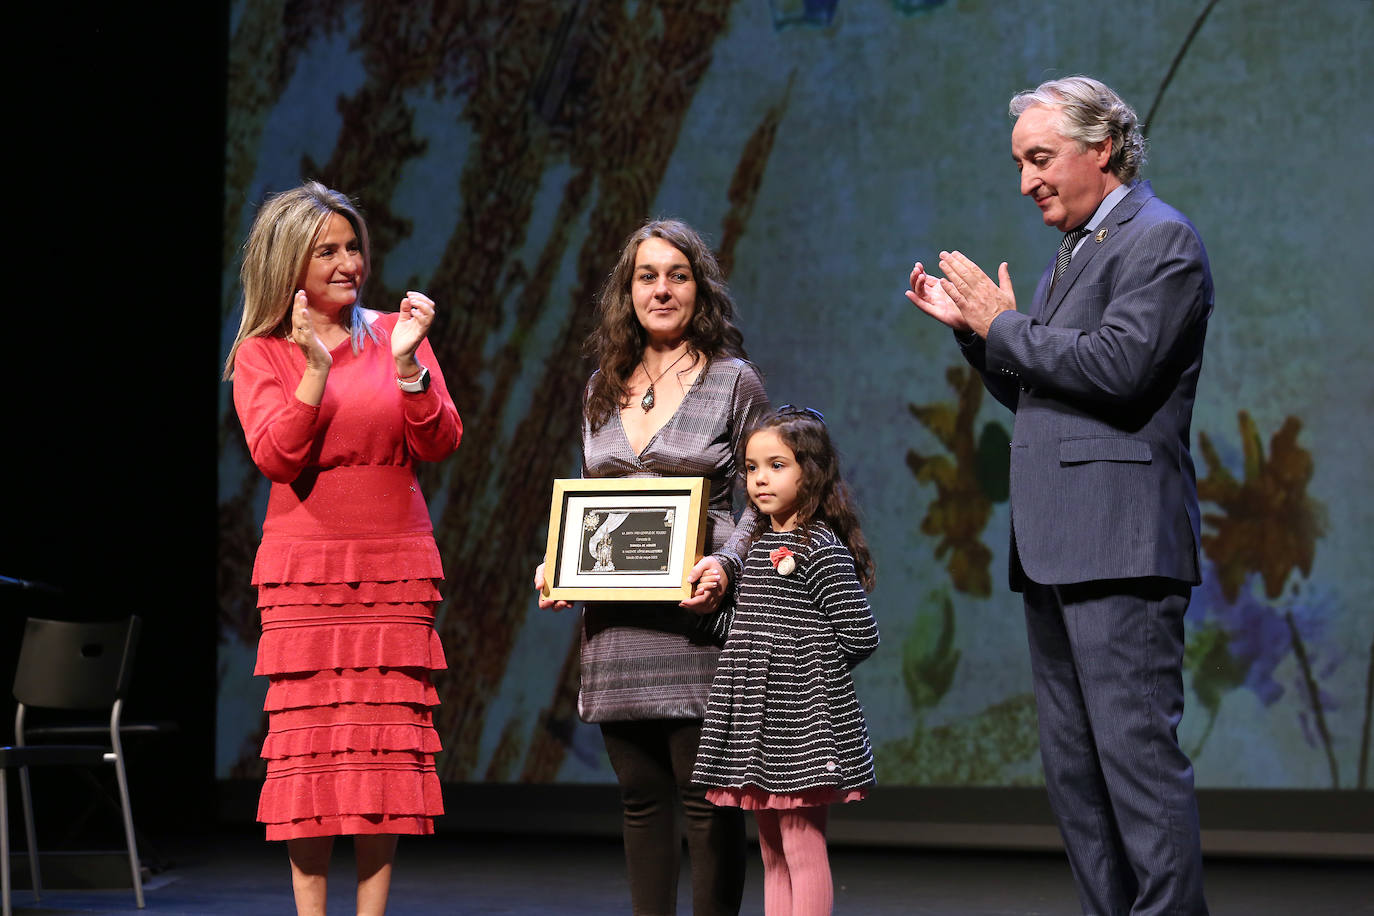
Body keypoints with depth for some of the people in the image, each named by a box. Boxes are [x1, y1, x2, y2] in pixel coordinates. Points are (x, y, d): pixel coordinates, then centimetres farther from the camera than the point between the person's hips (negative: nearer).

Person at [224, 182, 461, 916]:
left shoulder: (393, 334, 8)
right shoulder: (261, 354, 5)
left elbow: (440, 445, 0)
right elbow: (276, 456, -8)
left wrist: (408, 365, -15)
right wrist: (316, 368, -19)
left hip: (394, 569, 1)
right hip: (305, 570, -1)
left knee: (386, 744, -2)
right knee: (310, 741, -4)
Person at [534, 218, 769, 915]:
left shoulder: (734, 382, 1)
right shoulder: (602, 390, 15)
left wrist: (724, 565, -17)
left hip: (694, 607, -5)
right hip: (615, 618, 5)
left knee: (706, 798, -5)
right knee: (641, 798, 7)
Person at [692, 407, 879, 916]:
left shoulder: (821, 549, -11)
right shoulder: (761, 545, 14)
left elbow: (861, 635, -13)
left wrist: (808, 671, -5)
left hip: (802, 722, -9)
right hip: (762, 722, 9)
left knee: (803, 852, -8)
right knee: (773, 856, 12)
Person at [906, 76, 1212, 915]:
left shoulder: (1160, 239, -7)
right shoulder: (1075, 251, 23)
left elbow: (1117, 367, -20)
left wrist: (1005, 324, -8)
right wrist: (972, 328, 10)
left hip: (1120, 544, -10)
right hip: (1054, 548, 10)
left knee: (1137, 748, -13)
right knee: (1072, 763, 10)